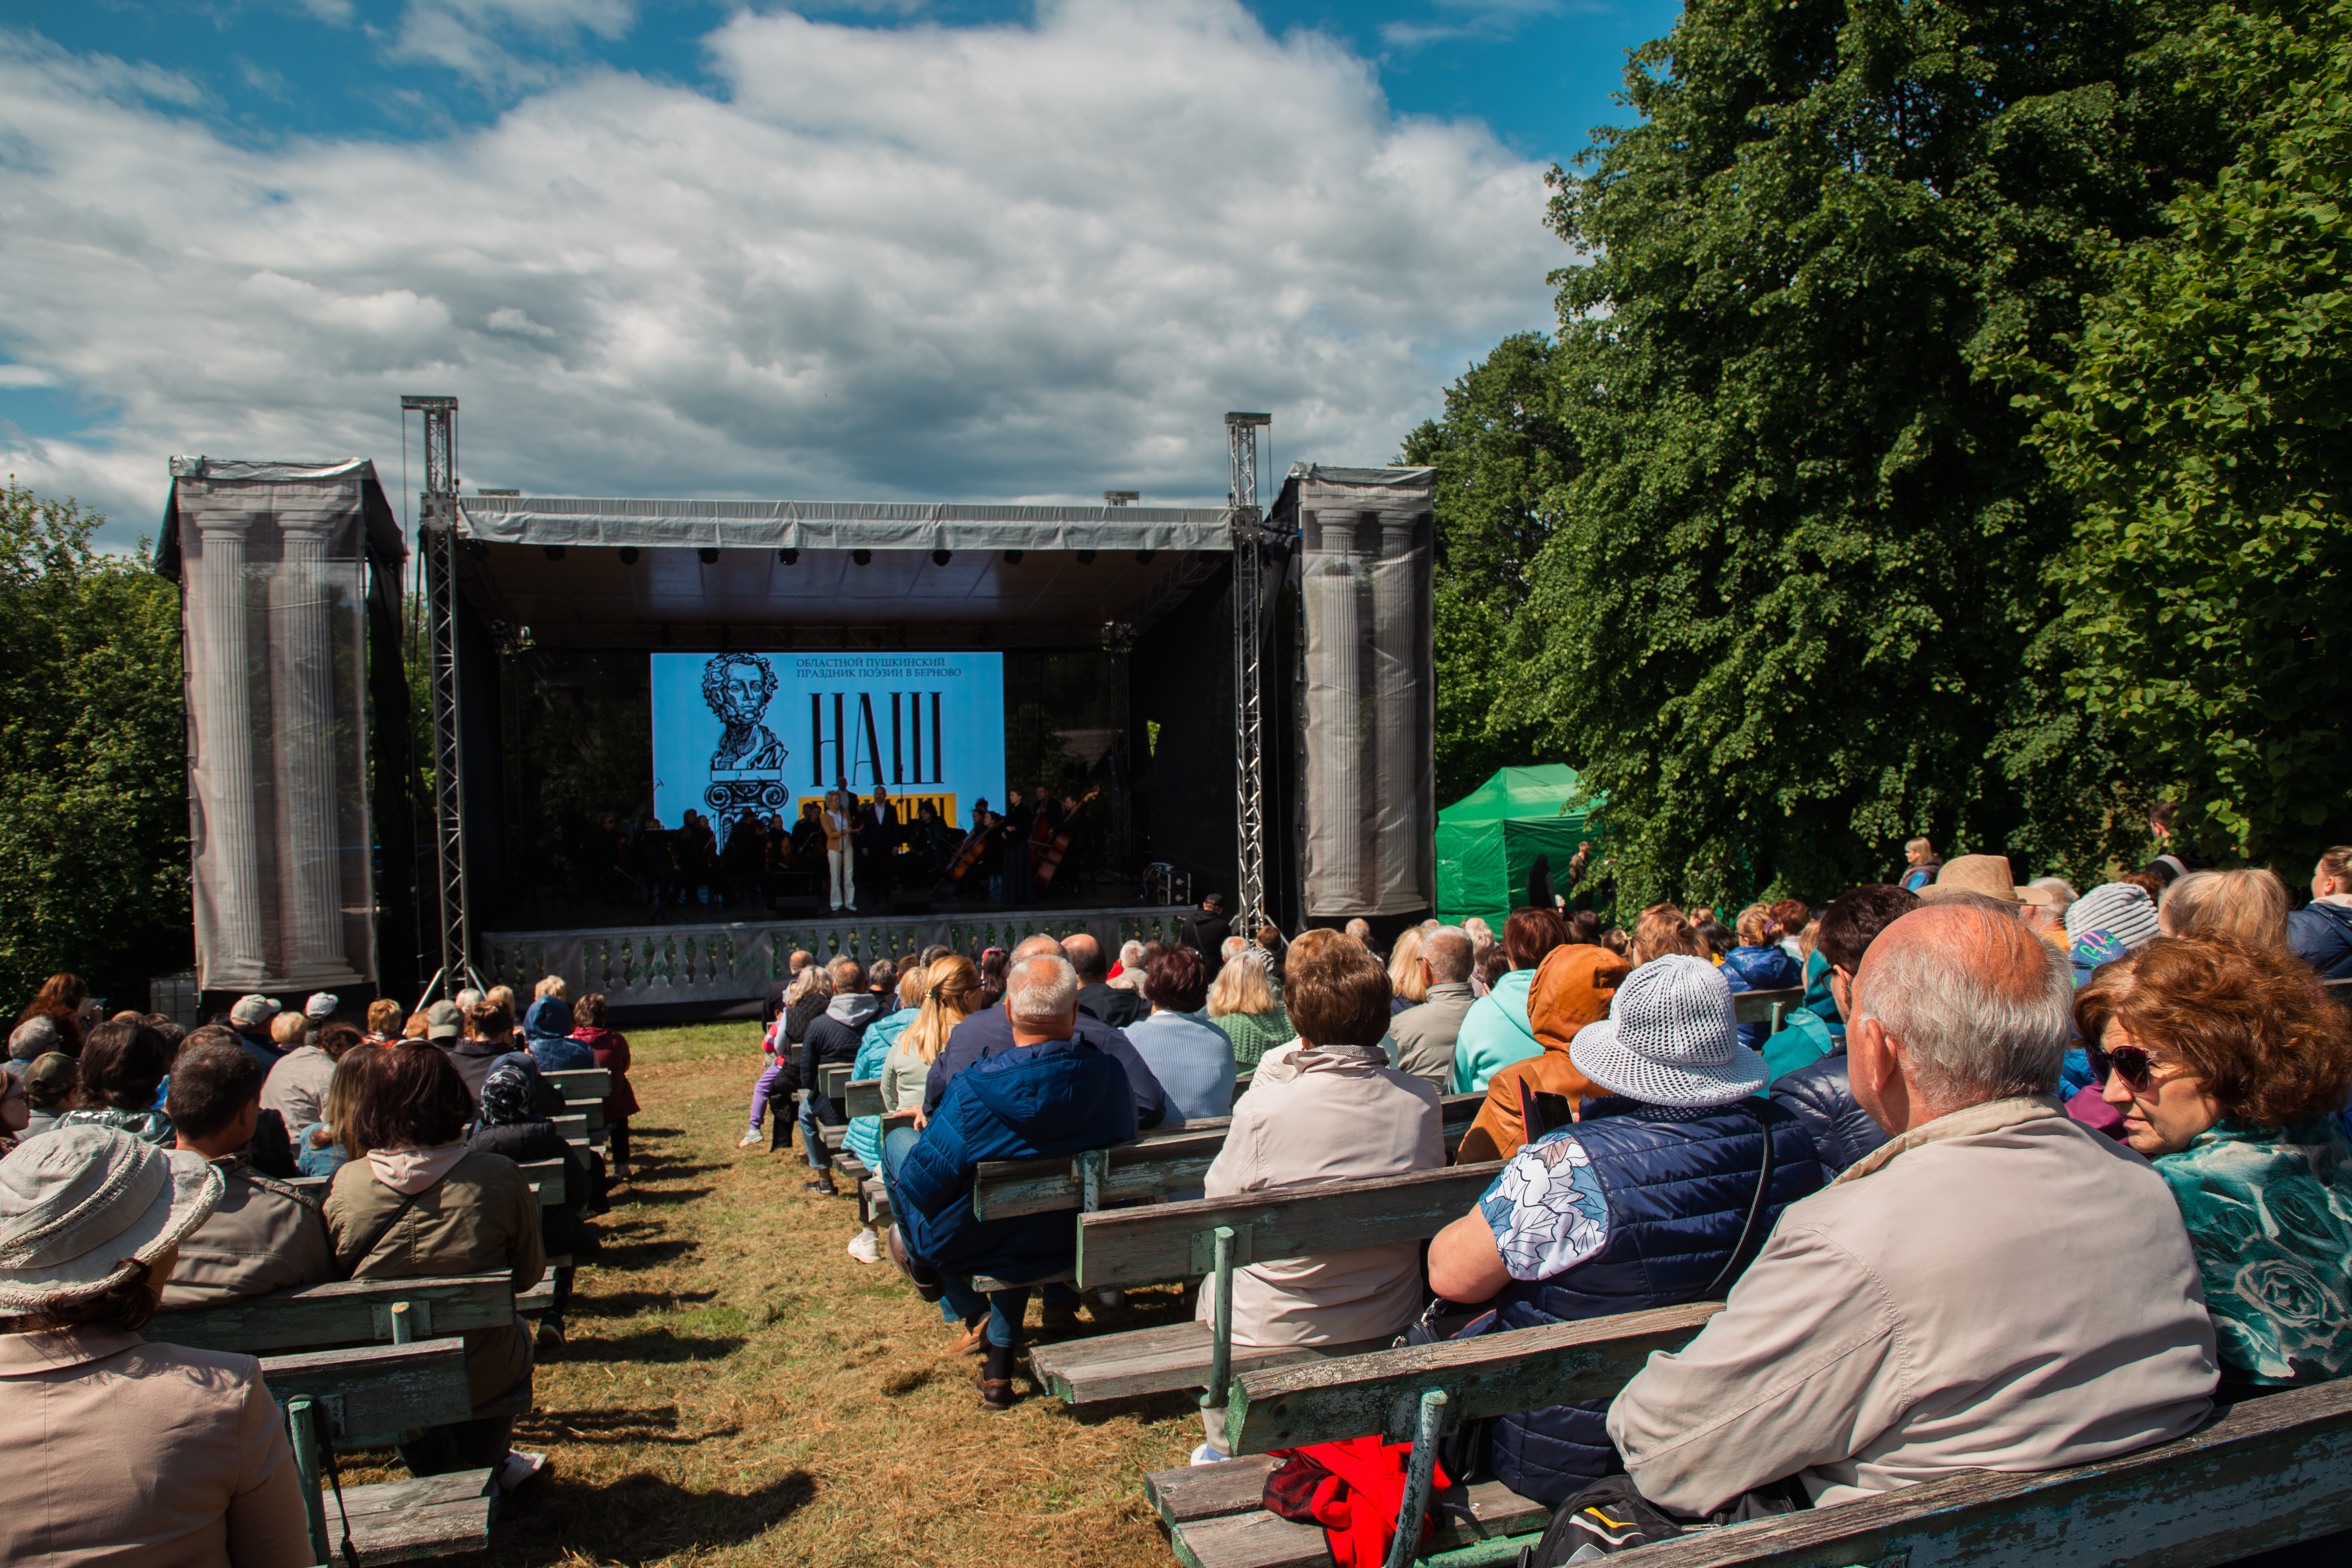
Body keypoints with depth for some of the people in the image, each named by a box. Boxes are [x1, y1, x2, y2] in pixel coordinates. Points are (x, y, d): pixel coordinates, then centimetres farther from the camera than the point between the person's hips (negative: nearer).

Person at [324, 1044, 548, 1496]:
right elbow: (528, 1275, -5)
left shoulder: (346, 1185, -16)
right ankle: (482, 1471, 49)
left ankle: (433, 1469, 52)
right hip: (482, 1378, -1)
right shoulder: (499, 1178, -20)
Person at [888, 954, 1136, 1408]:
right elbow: (1123, 1145, 1)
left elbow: (921, 1184, -20)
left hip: (979, 1249, -3)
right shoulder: (1110, 1075, -19)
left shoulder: (974, 1090, -29)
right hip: (1081, 1245, 3)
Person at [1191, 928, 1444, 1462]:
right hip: (1390, 1325, 4)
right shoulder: (1423, 1102, -14)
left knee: (1213, 1285, 28)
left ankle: (1225, 1451, 44)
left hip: (1277, 1331, -4)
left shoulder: (1265, 1108, -26)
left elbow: (1220, 1206, -9)